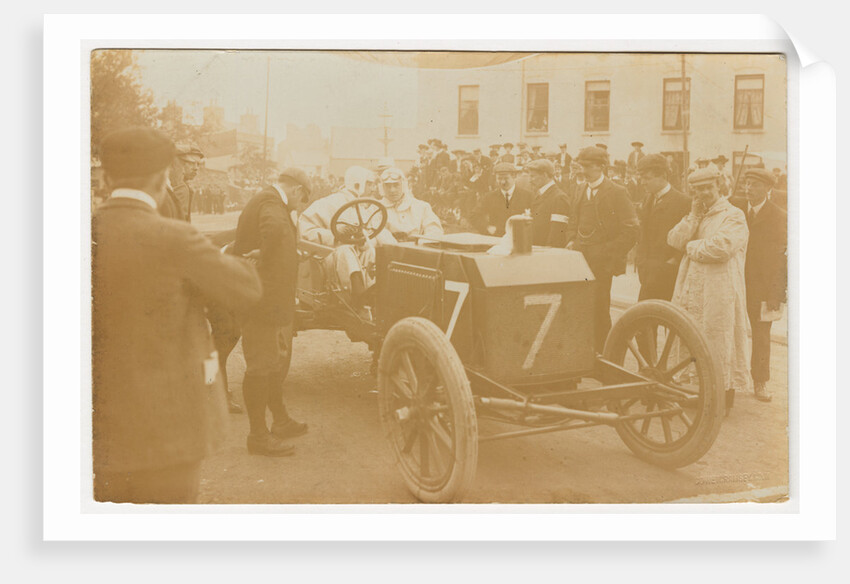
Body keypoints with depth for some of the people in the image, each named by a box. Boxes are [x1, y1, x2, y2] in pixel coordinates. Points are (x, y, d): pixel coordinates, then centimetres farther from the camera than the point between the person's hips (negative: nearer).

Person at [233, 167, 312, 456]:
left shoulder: (268, 201, 17)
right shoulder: (271, 203, -16)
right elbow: (274, 229, -39)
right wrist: (262, 257, -27)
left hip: (273, 301, 11)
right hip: (263, 300, -11)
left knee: (278, 360, 22)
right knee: (261, 365, -3)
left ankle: (280, 421, 37)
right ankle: (258, 435, 5)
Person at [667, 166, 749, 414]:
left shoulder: (733, 216, -4)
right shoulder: (695, 216, 19)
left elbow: (721, 247, -21)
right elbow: (674, 240, 6)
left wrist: (692, 247, -6)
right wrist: (693, 216, -4)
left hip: (719, 293, -7)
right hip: (692, 292, 7)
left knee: (720, 345, -2)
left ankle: (723, 402, 7)